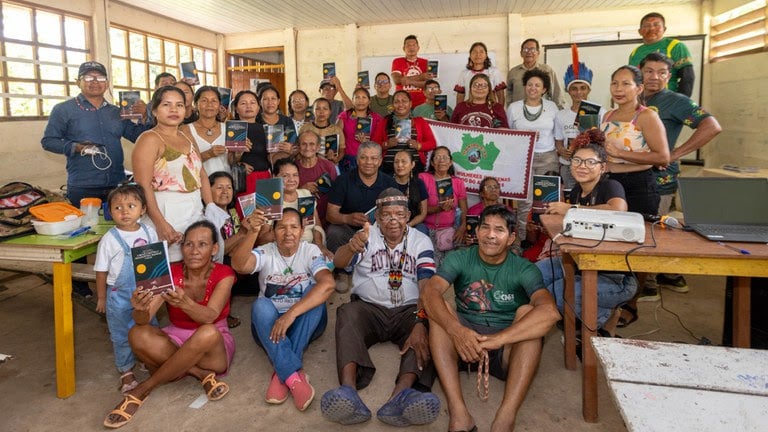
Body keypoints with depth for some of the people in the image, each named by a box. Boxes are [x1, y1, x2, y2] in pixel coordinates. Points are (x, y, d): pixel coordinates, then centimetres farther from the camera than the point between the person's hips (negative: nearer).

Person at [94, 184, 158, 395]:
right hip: (120, 296, -3)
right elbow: (101, 271, -5)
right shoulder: (109, 240, -12)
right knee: (122, 335, 9)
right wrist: (101, 298, -1)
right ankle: (126, 372, 23)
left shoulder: (149, 233, -3)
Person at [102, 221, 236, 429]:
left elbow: (209, 316, -31)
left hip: (213, 349, -1)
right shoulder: (170, 273, -9)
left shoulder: (224, 275, -14)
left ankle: (143, 389, -20)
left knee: (208, 333, -38)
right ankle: (202, 374, -19)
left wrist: (184, 302, -51)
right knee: (138, 335, -29)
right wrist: (141, 309, -45)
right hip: (176, 340, 2)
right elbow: (144, 320, -21)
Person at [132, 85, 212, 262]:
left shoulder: (187, 138, 15)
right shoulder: (150, 139, -7)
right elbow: (143, 187, -16)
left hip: (196, 212, 7)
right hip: (166, 214, -7)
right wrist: (160, 223, -24)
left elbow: (202, 176, 16)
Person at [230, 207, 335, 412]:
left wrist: (291, 313, -38)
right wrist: (253, 231, -43)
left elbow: (328, 284, -30)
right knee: (261, 305, -30)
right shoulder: (265, 252, -6)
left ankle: (282, 374, -31)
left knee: (315, 294, -28)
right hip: (270, 323, 0)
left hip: (305, 323, 0)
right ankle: (294, 376, -40)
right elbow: (239, 265, -29)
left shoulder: (310, 251, -9)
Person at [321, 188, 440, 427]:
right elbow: (338, 262, -15)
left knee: (429, 326, -30)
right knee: (347, 313, -31)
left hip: (408, 311, 0)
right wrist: (351, 248, -41)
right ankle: (348, 391, -50)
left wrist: (420, 323, -29)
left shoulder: (421, 241, 4)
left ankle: (401, 395, -52)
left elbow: (427, 286, -10)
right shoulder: (367, 236, 4)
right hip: (368, 309, 0)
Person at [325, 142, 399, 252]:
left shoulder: (390, 183, 3)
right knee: (335, 233, -32)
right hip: (347, 228, -1)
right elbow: (330, 213, -8)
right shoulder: (343, 181, -3)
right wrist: (347, 218, -30)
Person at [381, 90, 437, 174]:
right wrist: (386, 144, -11)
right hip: (389, 168, 0)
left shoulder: (420, 121, 12)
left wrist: (418, 145, -8)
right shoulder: (385, 122, 11)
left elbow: (432, 143, 9)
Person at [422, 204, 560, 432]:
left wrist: (496, 340, -41)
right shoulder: (459, 259, -3)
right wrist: (457, 331, -41)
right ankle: (458, 413, -37)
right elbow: (429, 292, -21)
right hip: (463, 343, 1)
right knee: (439, 307, -24)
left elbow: (550, 311, -27)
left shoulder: (524, 269, -7)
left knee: (528, 311, -27)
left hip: (508, 350, -1)